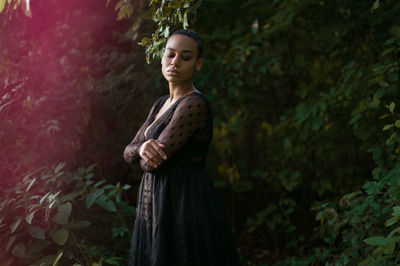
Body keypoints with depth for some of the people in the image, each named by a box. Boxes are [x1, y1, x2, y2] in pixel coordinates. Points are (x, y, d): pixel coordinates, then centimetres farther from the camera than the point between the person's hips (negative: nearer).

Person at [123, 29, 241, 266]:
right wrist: (143, 148, -14)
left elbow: (153, 164, -20)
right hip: (158, 205, 9)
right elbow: (129, 153, 8)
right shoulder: (161, 104, 13)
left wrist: (154, 151, 3)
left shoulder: (194, 104, -16)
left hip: (187, 205, -9)